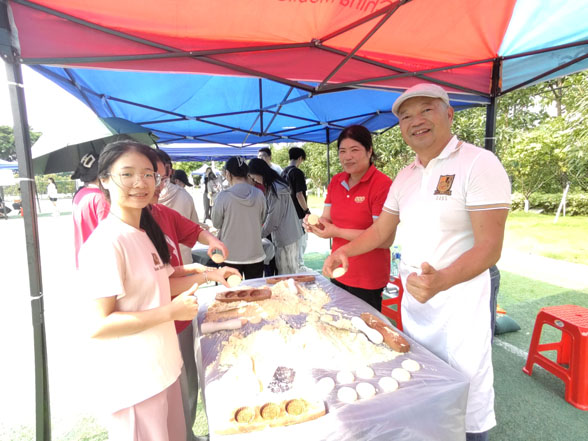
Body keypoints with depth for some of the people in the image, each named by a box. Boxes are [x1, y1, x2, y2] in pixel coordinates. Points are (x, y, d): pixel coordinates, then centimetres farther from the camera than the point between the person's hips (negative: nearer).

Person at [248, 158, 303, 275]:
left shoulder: (275, 189, -19)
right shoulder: (274, 185, 11)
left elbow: (273, 217, -16)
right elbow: (269, 212, 16)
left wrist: (260, 234, -3)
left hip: (285, 236, -9)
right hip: (289, 234, 9)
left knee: (285, 270, 1)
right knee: (291, 268, 16)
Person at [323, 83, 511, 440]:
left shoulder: (479, 164, -13)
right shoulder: (406, 176, 8)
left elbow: (490, 247, -19)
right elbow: (381, 230, 13)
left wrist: (441, 281, -36)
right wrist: (344, 251, -2)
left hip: (458, 296, -6)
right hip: (412, 294, 6)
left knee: (466, 395, 7)